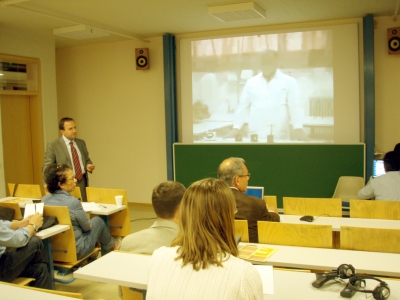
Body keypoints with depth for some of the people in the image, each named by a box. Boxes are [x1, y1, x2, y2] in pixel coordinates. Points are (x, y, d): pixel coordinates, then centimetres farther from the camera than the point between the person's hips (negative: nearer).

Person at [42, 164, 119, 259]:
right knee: (97, 220, 18)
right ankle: (110, 246, 42)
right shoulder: (73, 202, -26)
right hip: (76, 251, -6)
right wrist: (90, 224, 11)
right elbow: (87, 227, -12)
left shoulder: (44, 200, -7)